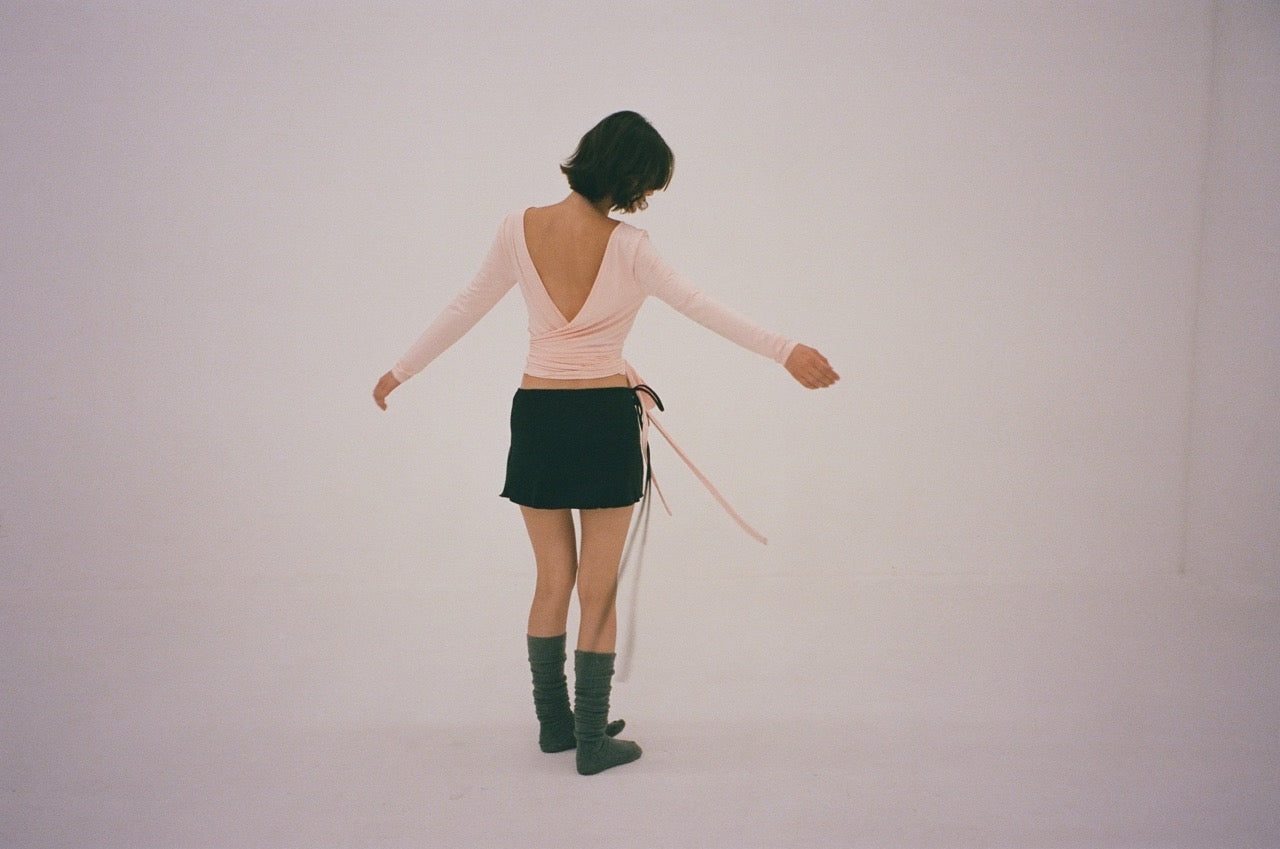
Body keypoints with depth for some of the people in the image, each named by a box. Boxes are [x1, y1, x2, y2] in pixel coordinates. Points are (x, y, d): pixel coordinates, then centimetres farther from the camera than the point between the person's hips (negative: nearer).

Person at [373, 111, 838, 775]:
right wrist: (784, 351, -9)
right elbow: (702, 309, -12)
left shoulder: (519, 229, -1)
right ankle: (593, 741, 18)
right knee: (598, 589, 7)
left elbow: (464, 309, 6)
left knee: (552, 582, 17)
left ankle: (553, 723, 30)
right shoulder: (628, 248, -11)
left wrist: (401, 371, 17)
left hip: (536, 416, 4)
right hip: (606, 419, -3)